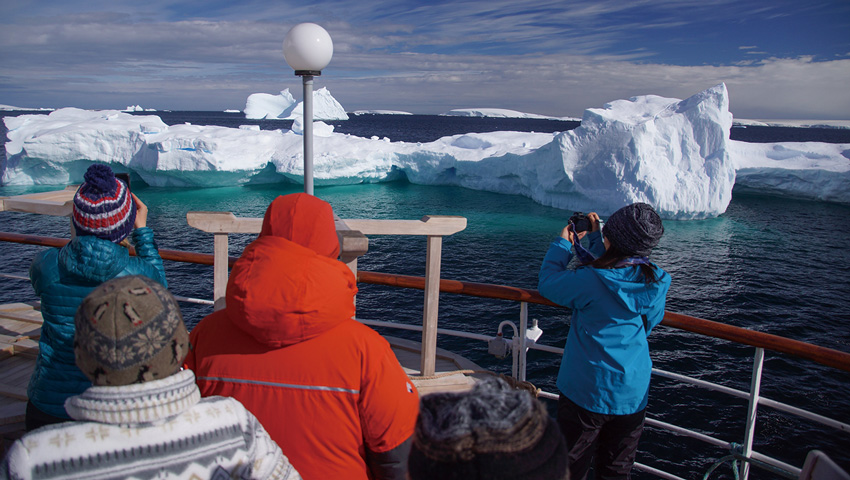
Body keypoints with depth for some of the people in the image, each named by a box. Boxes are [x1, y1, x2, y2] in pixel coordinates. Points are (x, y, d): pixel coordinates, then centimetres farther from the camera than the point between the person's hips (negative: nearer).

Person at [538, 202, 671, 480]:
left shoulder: (591, 280, -22)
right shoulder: (656, 283, -6)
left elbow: (548, 283, -8)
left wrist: (563, 243, 4)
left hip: (586, 392, -5)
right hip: (633, 395, 5)